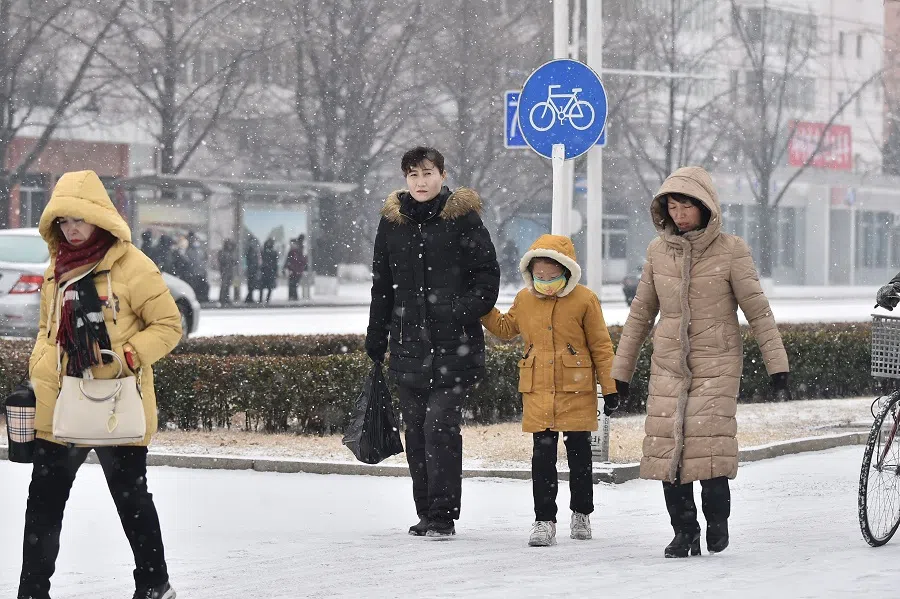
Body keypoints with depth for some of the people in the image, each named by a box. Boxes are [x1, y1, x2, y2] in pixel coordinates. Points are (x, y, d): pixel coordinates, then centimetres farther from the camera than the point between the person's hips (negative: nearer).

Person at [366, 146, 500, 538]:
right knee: (416, 430, 6)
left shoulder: (463, 218, -1)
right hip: (409, 344, 4)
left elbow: (487, 275, 1)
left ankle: (443, 516, -7)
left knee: (441, 425, -11)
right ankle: (426, 513, 16)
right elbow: (381, 288, 17)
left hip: (454, 346, -4)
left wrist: (464, 312, -13)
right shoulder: (392, 222, 11)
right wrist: (375, 341, 16)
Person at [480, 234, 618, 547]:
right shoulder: (524, 299, 6)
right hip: (538, 392, 2)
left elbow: (601, 346, 0)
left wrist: (610, 387, -1)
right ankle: (544, 520, 2)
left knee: (579, 452, 8)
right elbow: (505, 327, 25)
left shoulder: (584, 300, -5)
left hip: (576, 391, -2)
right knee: (543, 456, 0)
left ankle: (581, 513, 25)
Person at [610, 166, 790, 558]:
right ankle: (684, 531, 7)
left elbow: (757, 310, -3)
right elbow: (641, 314, 15)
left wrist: (777, 365, -8)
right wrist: (621, 371, 16)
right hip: (668, 365, 3)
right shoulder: (658, 251, 7)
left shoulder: (730, 250, -3)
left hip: (717, 363, -3)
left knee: (708, 445, -16)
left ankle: (717, 521, 7)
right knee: (666, 445, -6)